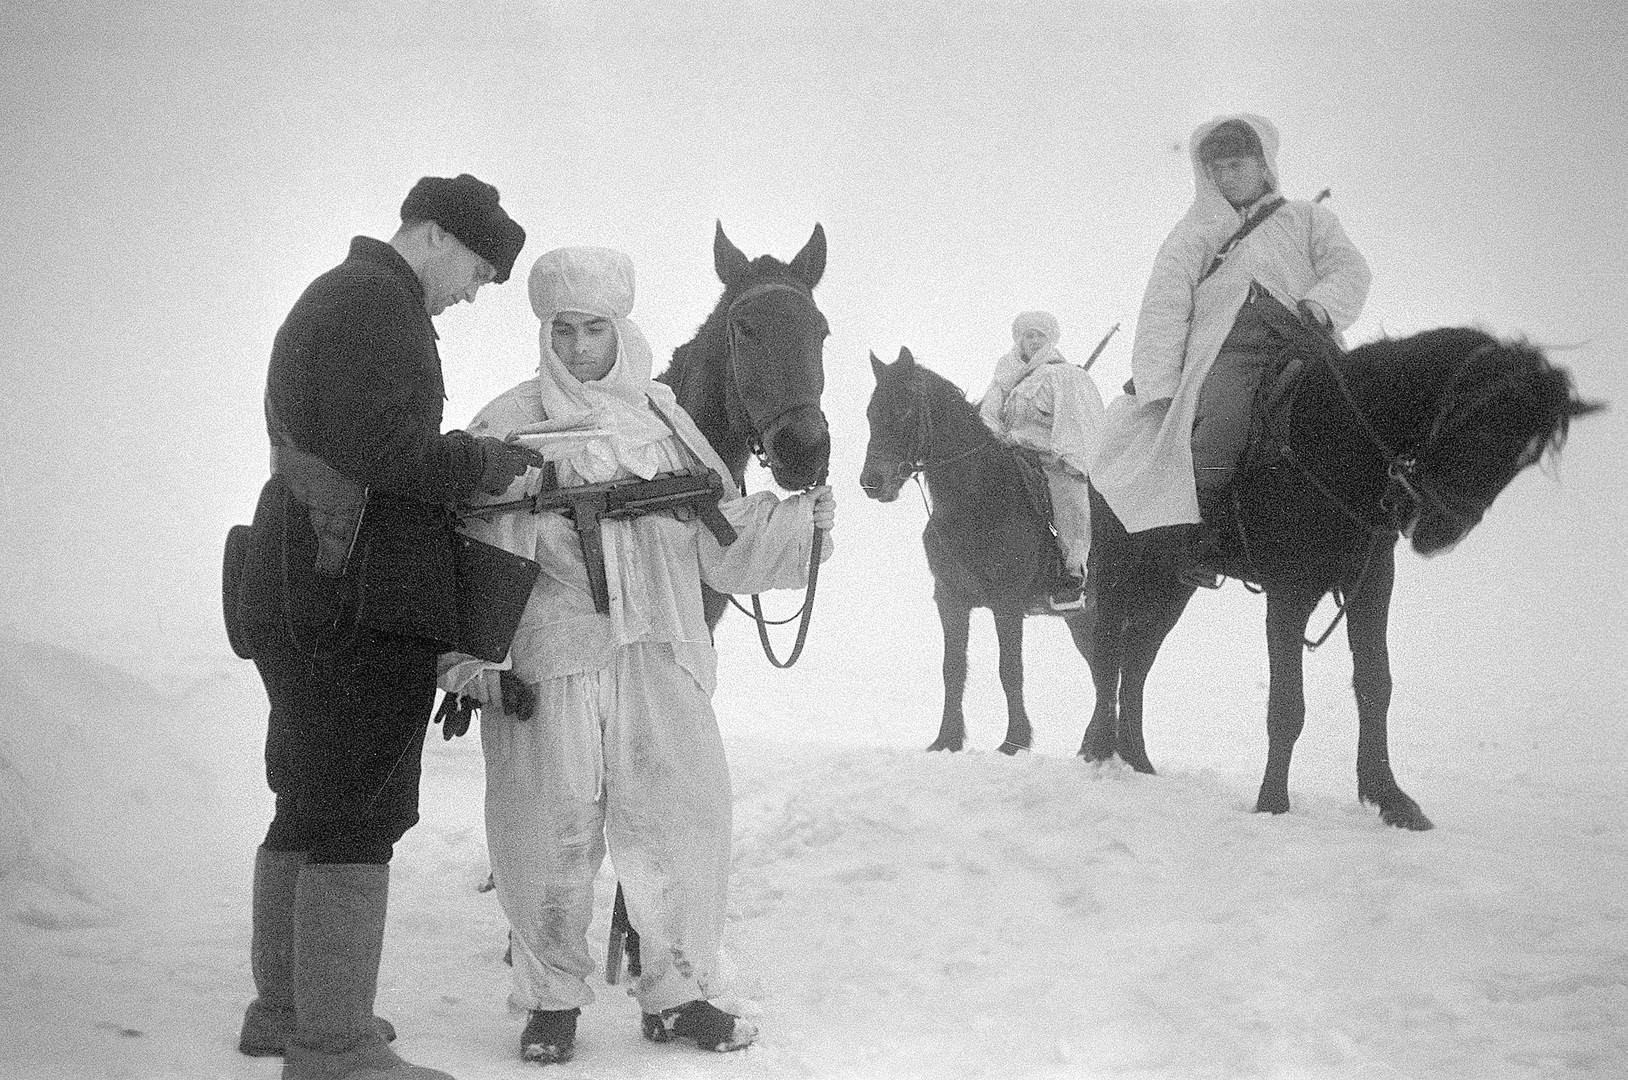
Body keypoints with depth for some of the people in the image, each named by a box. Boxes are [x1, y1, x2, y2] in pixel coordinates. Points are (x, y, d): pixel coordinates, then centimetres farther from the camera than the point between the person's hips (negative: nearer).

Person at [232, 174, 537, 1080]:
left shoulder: (330, 300, 24)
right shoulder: (375, 301, -10)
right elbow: (386, 447, -21)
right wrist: (502, 463, -10)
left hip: (309, 599, 11)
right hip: (361, 604, -11)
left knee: (313, 810, 18)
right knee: (358, 818, -9)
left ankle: (284, 1007, 28)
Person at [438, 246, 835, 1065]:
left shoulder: (663, 421, 11)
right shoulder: (508, 425, 2)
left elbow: (724, 539, 13)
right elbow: (466, 550, 1)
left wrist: (801, 523, -1)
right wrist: (464, 658, -6)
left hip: (659, 659, 2)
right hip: (543, 660, -2)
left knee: (682, 822, 2)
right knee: (551, 836, 2)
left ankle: (677, 992, 19)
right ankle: (551, 997, 21)